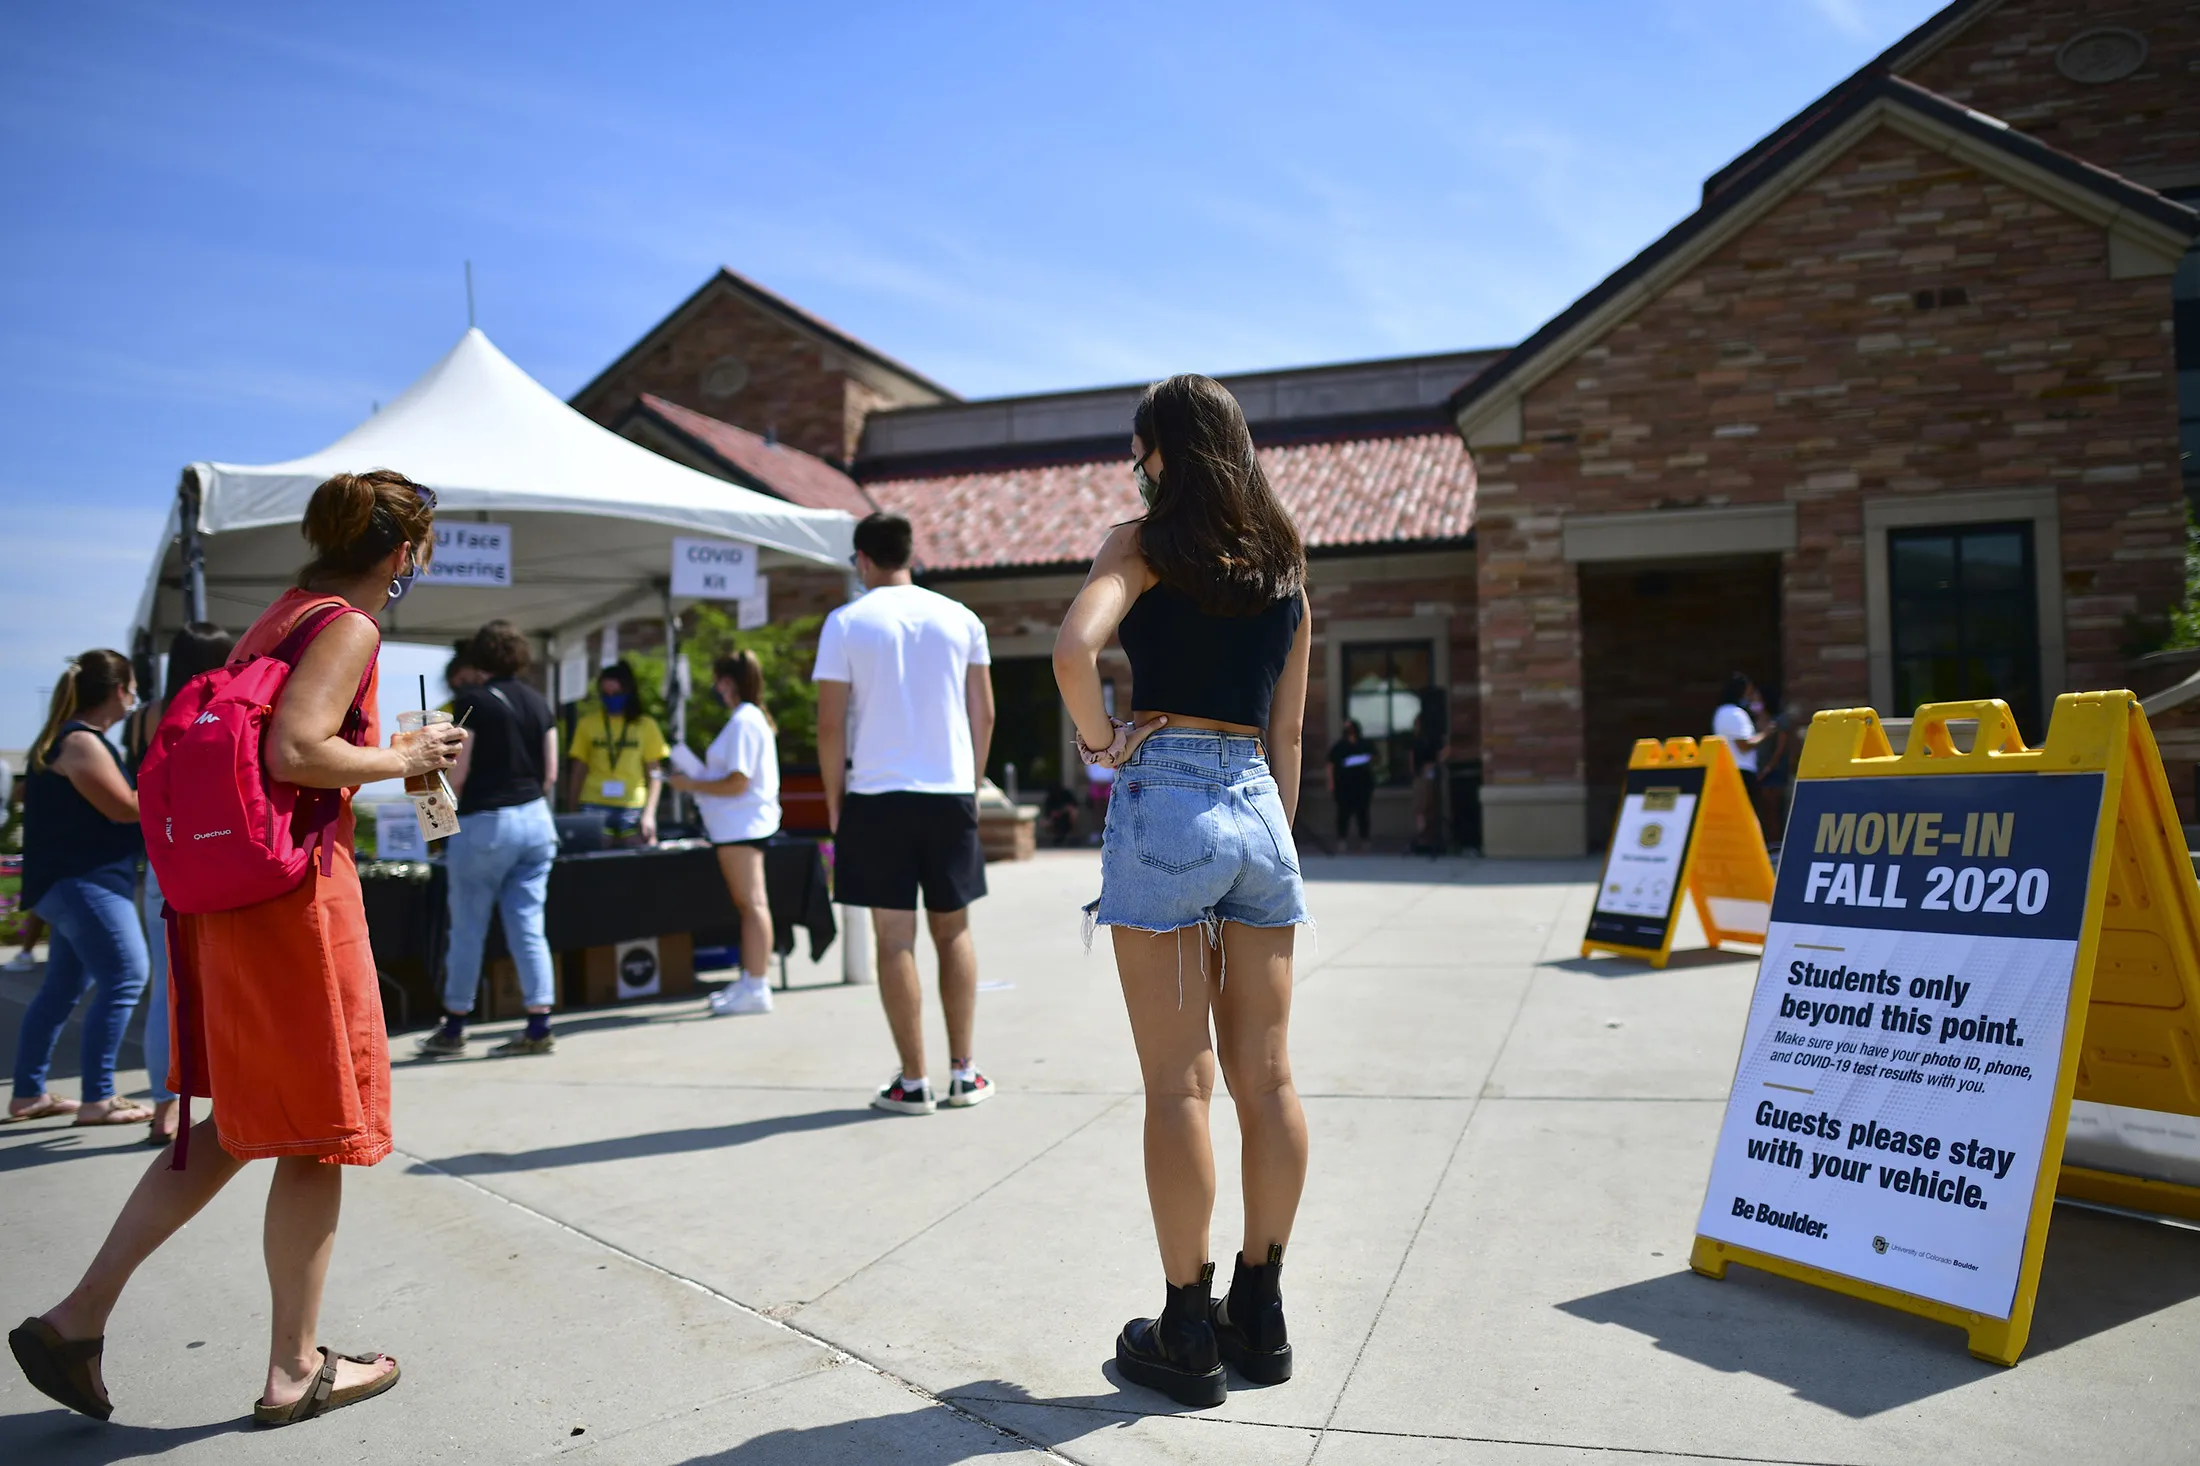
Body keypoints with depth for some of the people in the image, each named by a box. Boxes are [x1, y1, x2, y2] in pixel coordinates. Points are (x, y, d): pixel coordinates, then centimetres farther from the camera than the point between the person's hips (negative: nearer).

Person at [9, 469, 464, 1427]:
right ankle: (295, 1370, 15)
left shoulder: (282, 616, 17)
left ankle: (78, 1318, 20)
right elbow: (295, 751, -24)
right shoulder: (348, 626, -11)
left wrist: (386, 763, 20)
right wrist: (400, 758, -9)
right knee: (315, 1136, 3)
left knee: (244, 1123, 19)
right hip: (295, 891, -9)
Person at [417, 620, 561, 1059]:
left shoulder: (471, 701, -8)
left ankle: (453, 1028, 17)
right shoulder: (538, 702, 8)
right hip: (536, 820, 5)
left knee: (467, 931, 6)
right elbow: (550, 773, 9)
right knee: (528, 928, 6)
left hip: (484, 824, -5)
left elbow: (457, 774, -9)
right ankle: (539, 1026, 3)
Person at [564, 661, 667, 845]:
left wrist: (649, 812, -4)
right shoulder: (587, 722, 5)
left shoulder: (645, 725, 5)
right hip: (594, 806, 0)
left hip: (633, 808, 0)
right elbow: (579, 769, 9)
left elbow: (655, 774, 4)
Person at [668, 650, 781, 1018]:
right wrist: (698, 779, 16)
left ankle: (756, 988, -7)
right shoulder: (754, 718, 17)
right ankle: (751, 980, 19)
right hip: (743, 824, 11)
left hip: (741, 825, -11)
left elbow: (737, 783, -19)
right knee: (749, 904, 13)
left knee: (751, 903, -9)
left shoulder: (743, 721, -15)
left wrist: (691, 785, -11)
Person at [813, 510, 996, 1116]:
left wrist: (834, 799, 6)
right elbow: (983, 714, 7)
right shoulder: (960, 619, 6)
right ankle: (963, 1073, 14)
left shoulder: (845, 623, -2)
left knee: (895, 938, 2)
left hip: (876, 797, -3)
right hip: (951, 793, 3)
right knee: (953, 931, 12)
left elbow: (830, 724, -5)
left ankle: (913, 1083, 5)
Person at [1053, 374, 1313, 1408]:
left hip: (1164, 803, -5)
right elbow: (1287, 730, 16)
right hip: (1259, 807, 6)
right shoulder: (1283, 562, 14)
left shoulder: (1142, 544, -3)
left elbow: (1074, 649, -22)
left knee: (1179, 1085, 1)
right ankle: (1260, 1316, 22)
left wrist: (1100, 740, -6)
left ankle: (1187, 1334, 11)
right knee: (1267, 1078, 9)